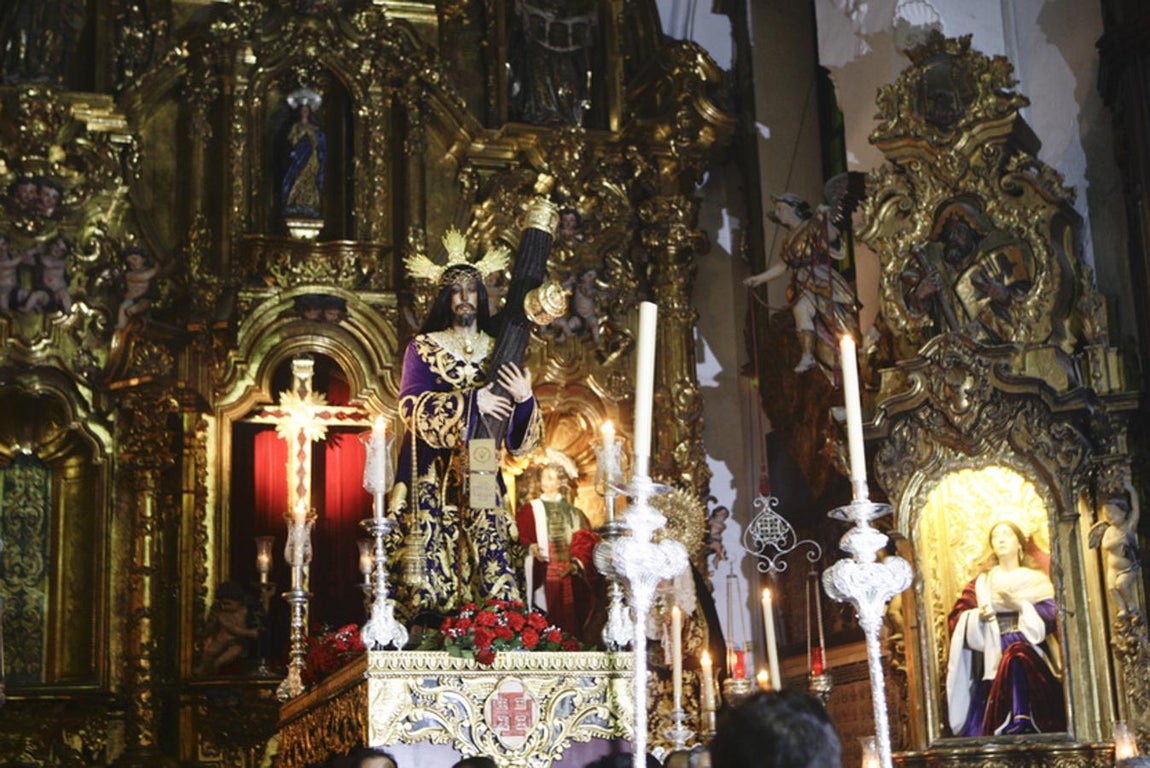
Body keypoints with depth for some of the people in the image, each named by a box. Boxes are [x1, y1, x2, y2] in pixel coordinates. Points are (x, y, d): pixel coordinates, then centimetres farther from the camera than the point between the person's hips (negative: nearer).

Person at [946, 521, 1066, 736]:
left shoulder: (1036, 580, 14)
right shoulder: (981, 583, 18)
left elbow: (1050, 613, -2)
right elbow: (957, 617, 8)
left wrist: (1020, 605, -15)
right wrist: (977, 616, -13)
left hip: (1027, 649, -2)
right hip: (993, 654, 2)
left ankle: (1021, 725, -35)